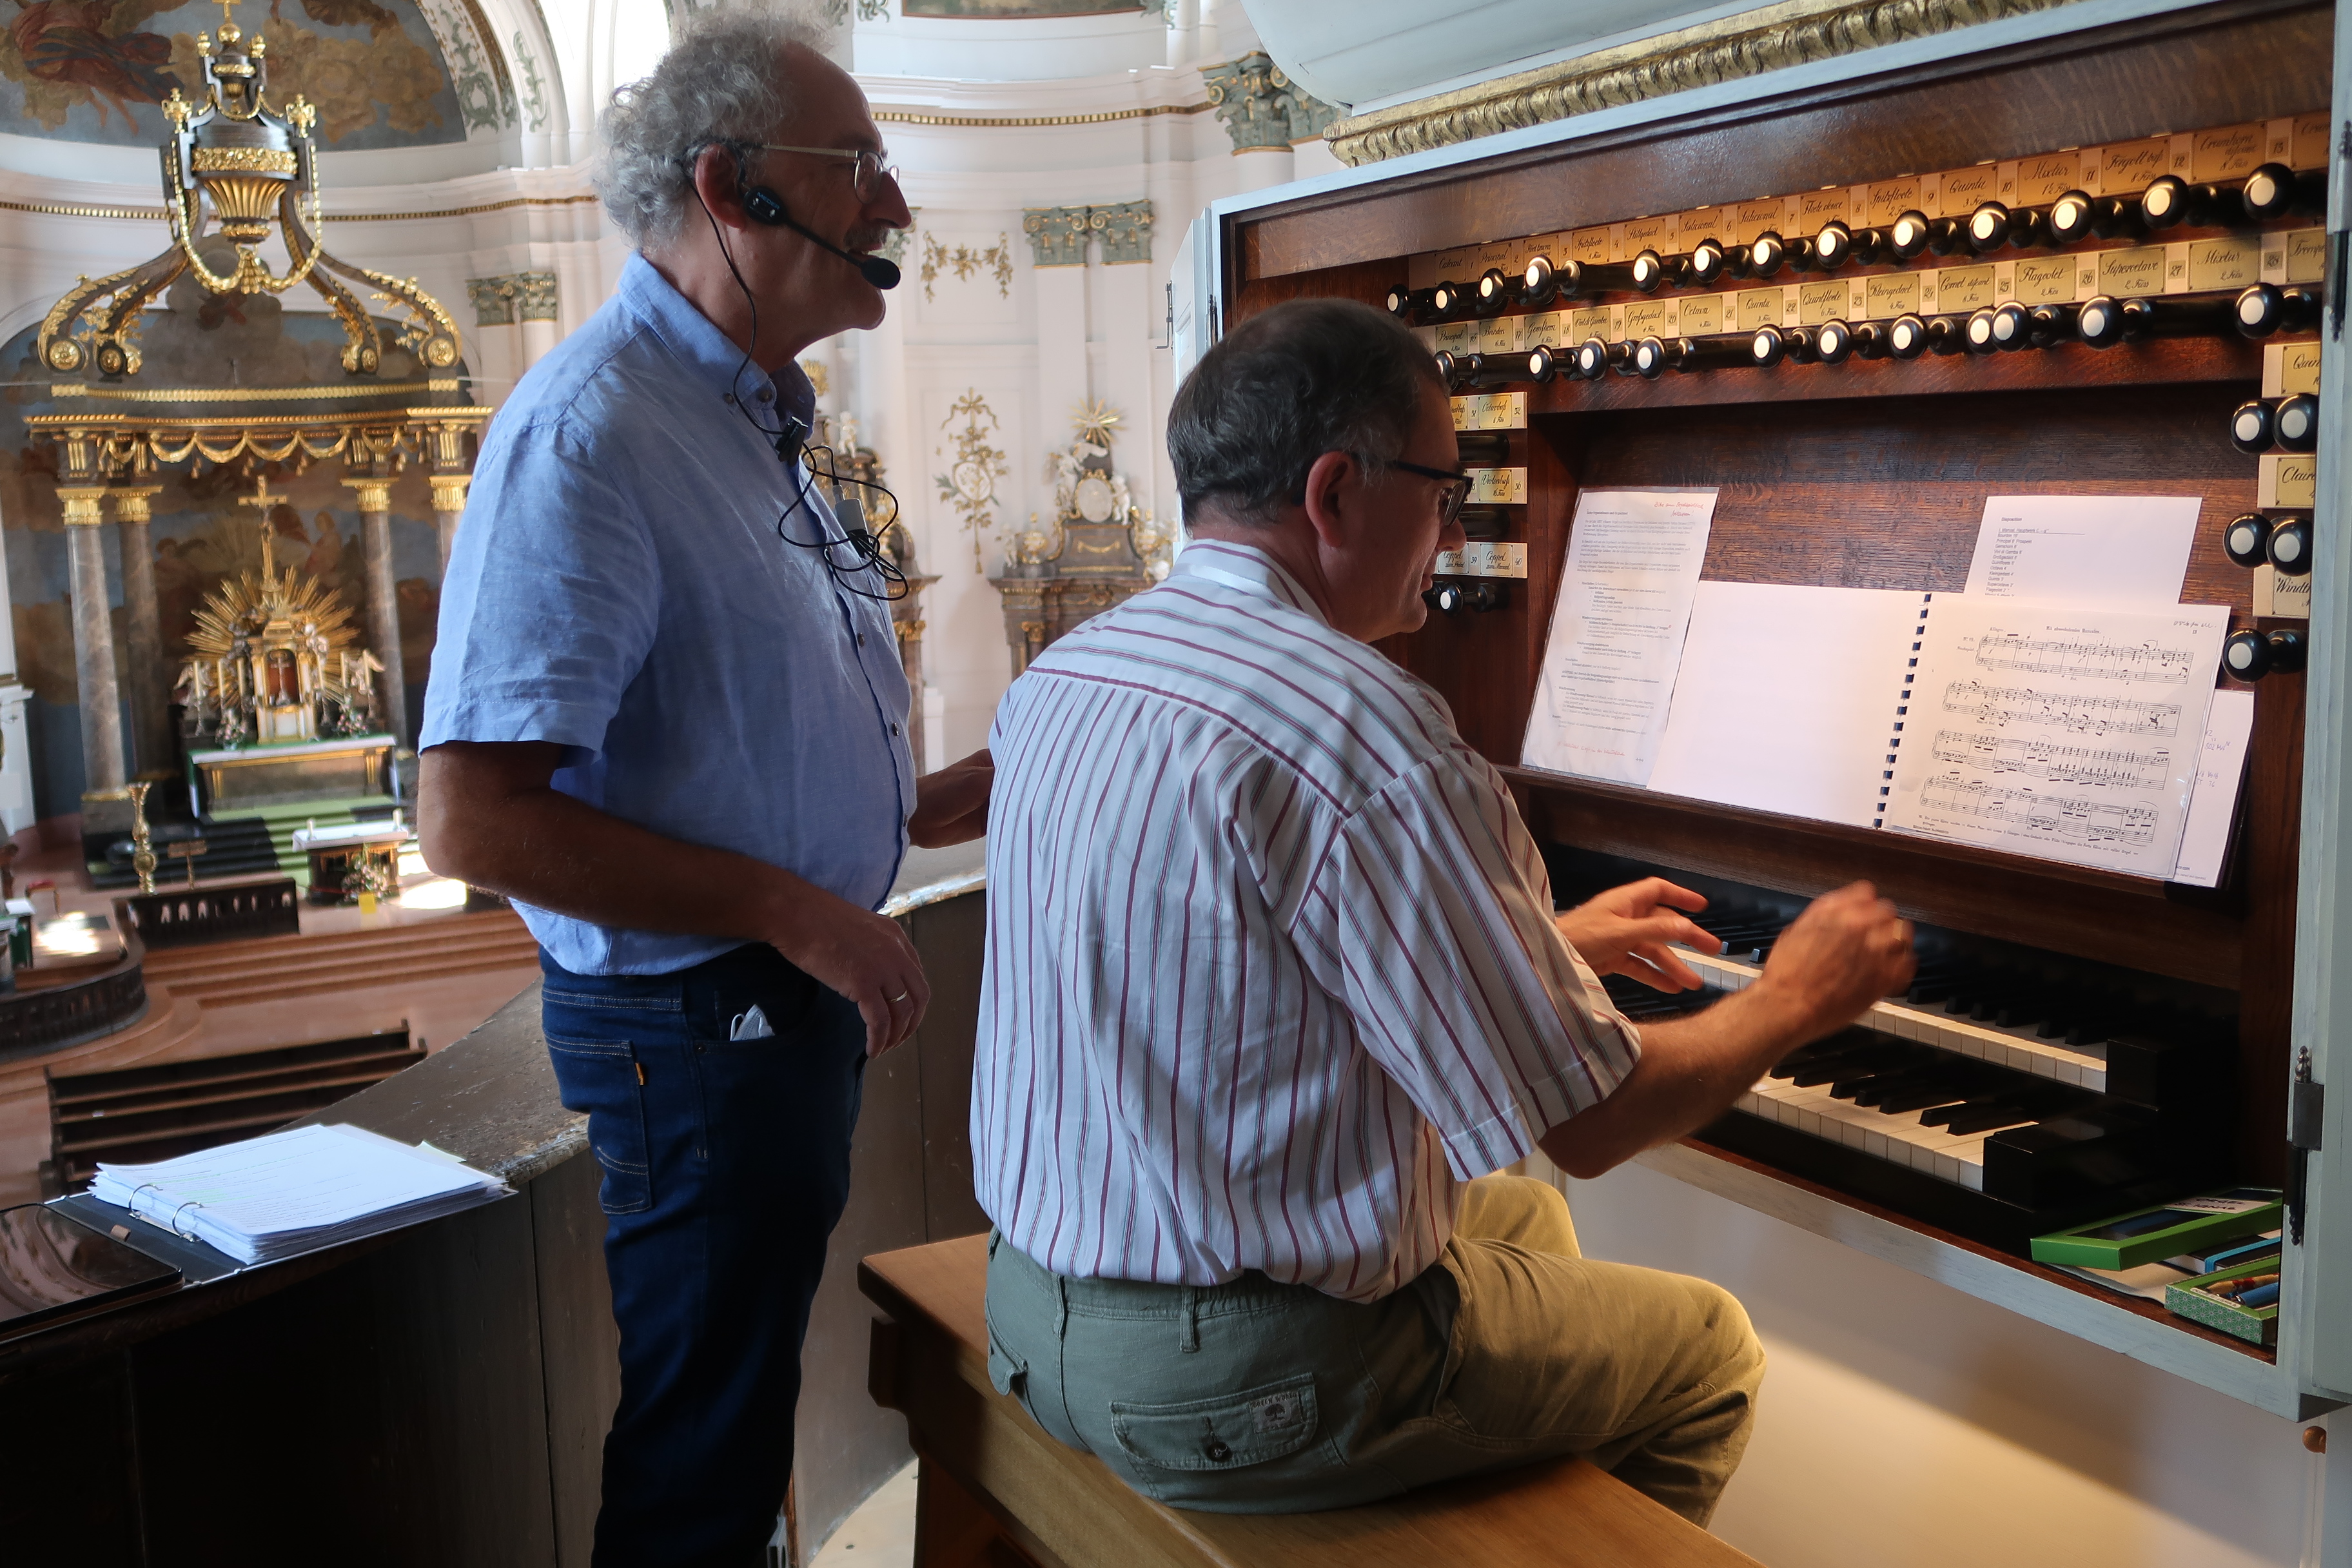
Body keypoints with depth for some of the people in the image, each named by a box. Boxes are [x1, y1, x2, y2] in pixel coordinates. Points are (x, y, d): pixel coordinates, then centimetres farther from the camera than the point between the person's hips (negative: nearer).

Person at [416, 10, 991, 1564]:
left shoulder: (752, 422, 13)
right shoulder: (589, 431, -19)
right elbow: (474, 816, -26)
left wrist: (918, 805, 9)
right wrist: (797, 914, -23)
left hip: (798, 1006, 10)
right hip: (694, 1019, -9)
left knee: (746, 1413, 23)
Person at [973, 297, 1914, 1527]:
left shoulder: (1060, 676, 3)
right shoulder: (1356, 725, -25)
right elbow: (1586, 1123, -19)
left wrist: (1550, 941, 23)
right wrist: (1798, 997, 0)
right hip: (1242, 1386, -8)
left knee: (1522, 1217, 31)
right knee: (1712, 1352, 16)